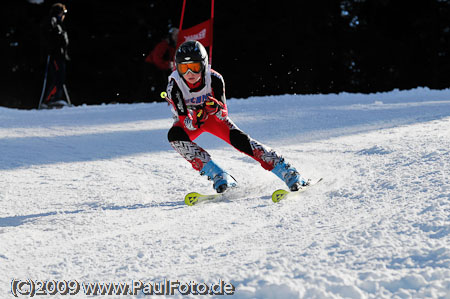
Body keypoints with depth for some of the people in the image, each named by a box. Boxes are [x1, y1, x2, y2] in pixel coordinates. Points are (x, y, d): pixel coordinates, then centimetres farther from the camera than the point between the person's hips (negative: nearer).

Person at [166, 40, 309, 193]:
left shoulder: (214, 78, -28)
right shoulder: (175, 86, -31)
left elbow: (224, 114, -25)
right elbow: (185, 121, -31)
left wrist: (216, 108, -48)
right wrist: (196, 120, -54)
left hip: (213, 116, 0)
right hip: (188, 121, 0)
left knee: (238, 138, -24)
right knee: (174, 135, -32)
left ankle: (287, 171, -20)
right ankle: (218, 175, -30)